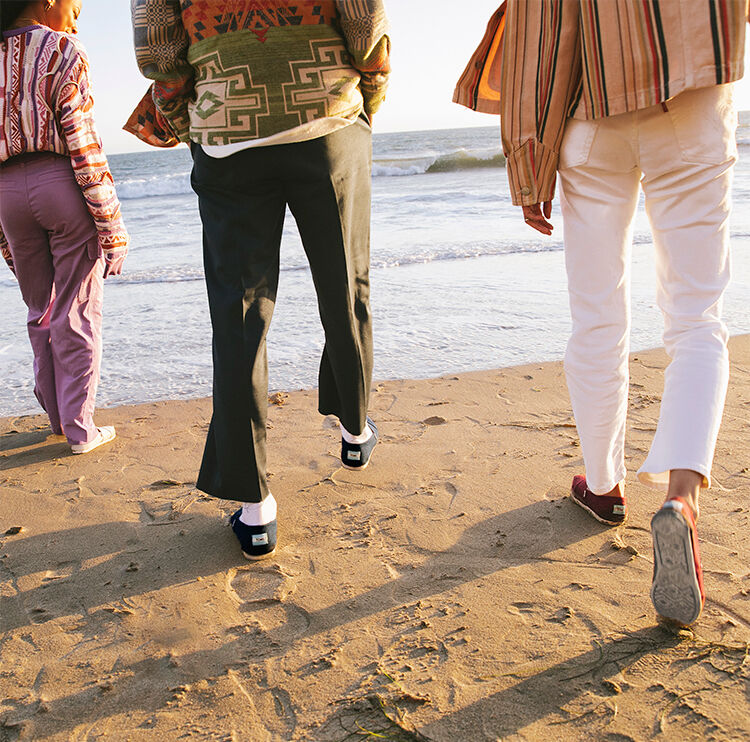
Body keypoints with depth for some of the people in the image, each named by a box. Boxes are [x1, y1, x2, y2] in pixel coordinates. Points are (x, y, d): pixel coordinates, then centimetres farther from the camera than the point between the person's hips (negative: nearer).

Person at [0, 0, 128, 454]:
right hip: (62, 182, -5)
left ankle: (57, 416, 24)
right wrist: (112, 224, -11)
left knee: (41, 314, 17)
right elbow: (83, 145, -12)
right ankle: (81, 429, 6)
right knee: (77, 314, 1)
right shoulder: (62, 50, -4)